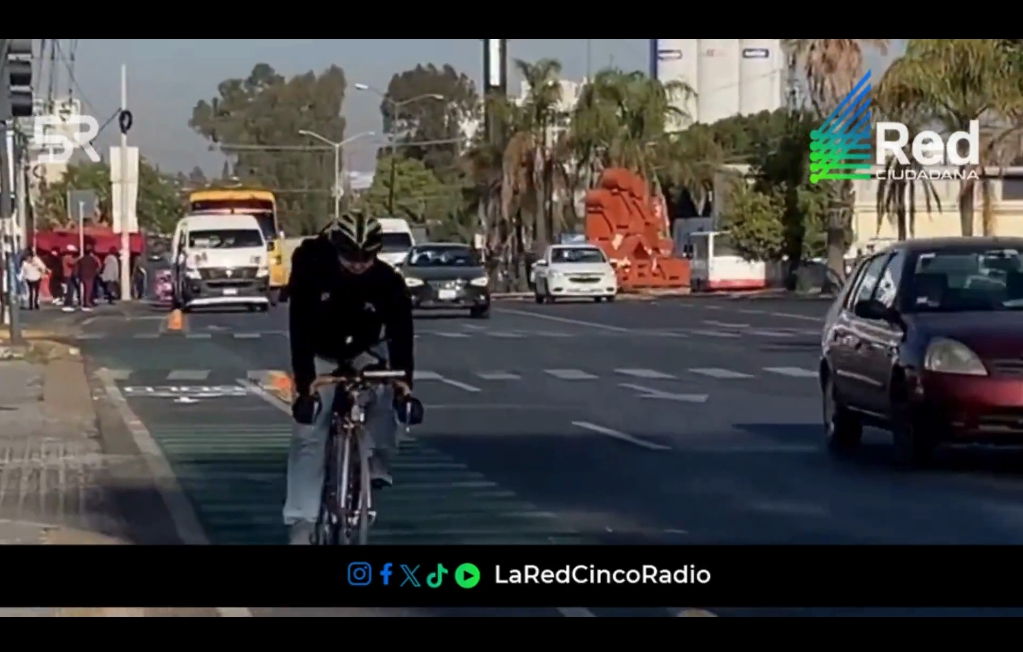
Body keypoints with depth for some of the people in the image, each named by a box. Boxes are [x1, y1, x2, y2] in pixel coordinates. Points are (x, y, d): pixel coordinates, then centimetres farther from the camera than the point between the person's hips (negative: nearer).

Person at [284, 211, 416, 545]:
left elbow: (401, 332, -32)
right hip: (321, 354, -1)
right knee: (308, 436, -12)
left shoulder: (389, 282, -26)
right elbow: (300, 331, -32)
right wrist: (304, 385, -41)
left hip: (366, 352, 1)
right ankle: (301, 523, -11)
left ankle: (378, 464, -6)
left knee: (383, 394, -30)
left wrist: (403, 380, -47)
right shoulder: (312, 271, -29)